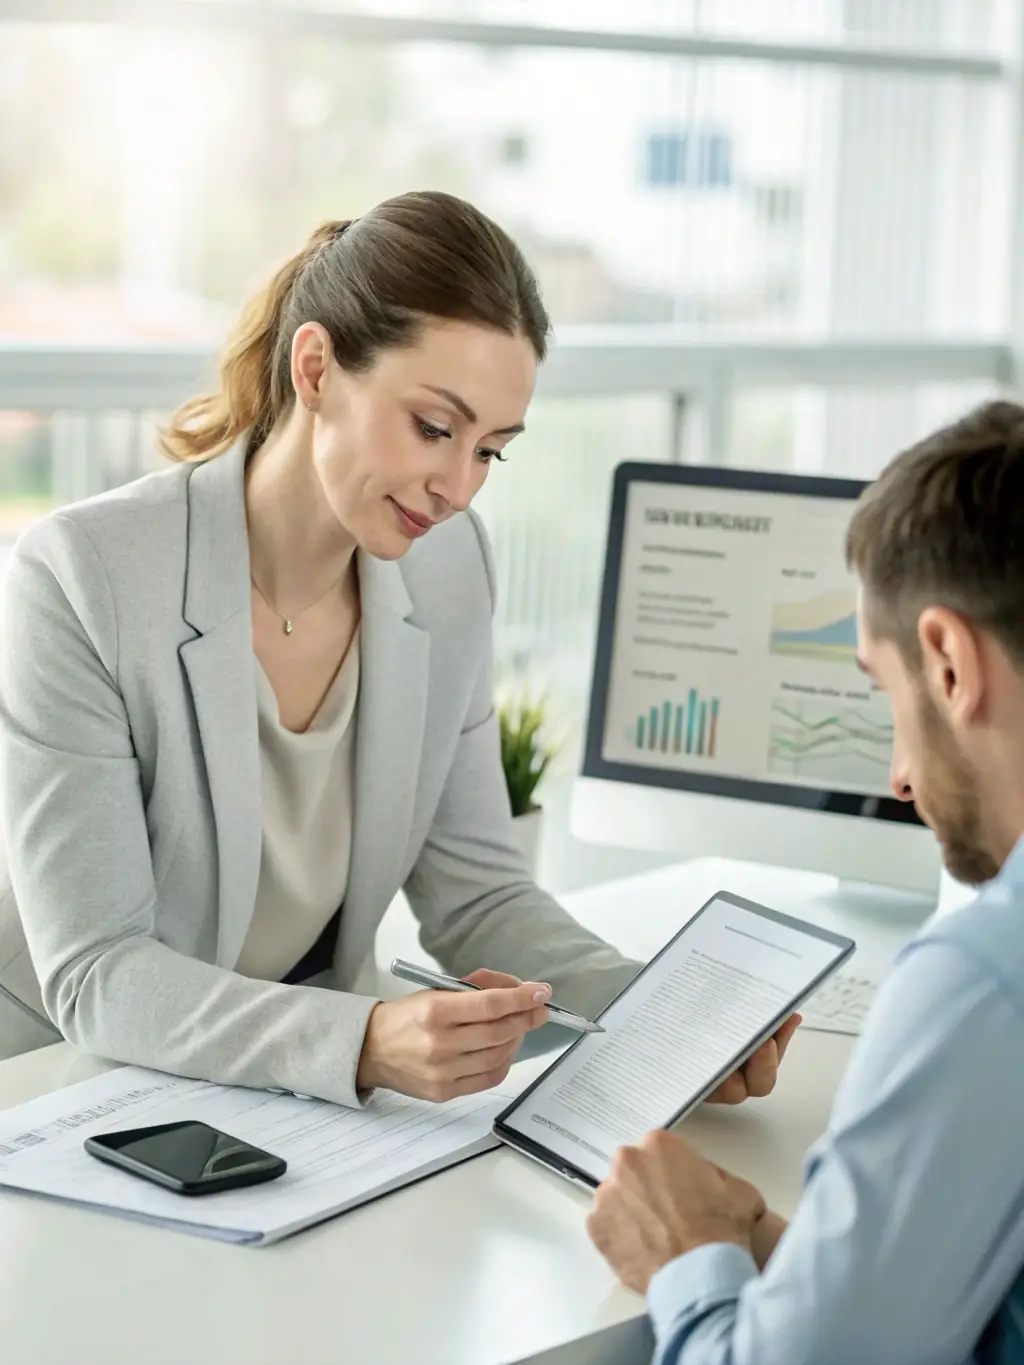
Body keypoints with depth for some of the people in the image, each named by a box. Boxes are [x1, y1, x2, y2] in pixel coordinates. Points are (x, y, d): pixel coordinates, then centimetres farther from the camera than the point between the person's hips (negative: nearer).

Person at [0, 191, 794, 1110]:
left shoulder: (449, 566, -3)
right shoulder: (81, 579, -19)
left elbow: (472, 889, 3)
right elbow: (94, 977, -20)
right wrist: (361, 1043, -35)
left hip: (292, 1096, 4)